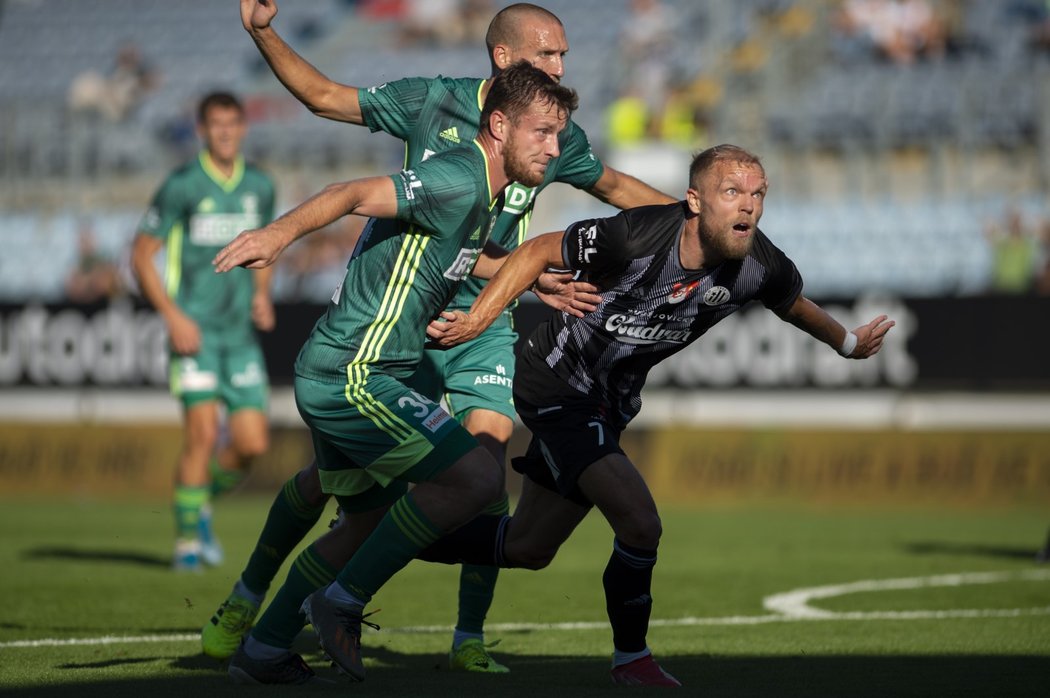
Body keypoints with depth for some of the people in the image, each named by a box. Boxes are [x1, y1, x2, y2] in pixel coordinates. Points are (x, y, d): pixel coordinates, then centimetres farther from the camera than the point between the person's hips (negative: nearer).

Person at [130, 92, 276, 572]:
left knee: (252, 444, -2)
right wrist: (173, 315, -14)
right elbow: (142, 256, -4)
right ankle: (188, 540, -3)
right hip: (195, 329, -5)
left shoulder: (260, 187, 9)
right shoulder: (182, 186, -7)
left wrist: (262, 295, 6)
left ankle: (202, 504, 24)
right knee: (203, 433, -15)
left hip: (242, 333, 5)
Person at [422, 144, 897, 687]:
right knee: (640, 524, -21)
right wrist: (476, 320, -21)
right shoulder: (634, 236, -30)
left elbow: (793, 301, 10)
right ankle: (631, 662, 2)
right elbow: (538, 252, -16)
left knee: (528, 549, 17)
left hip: (609, 405, 7)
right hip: (555, 383, -7)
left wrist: (847, 343, 25)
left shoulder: (757, 265, -14)